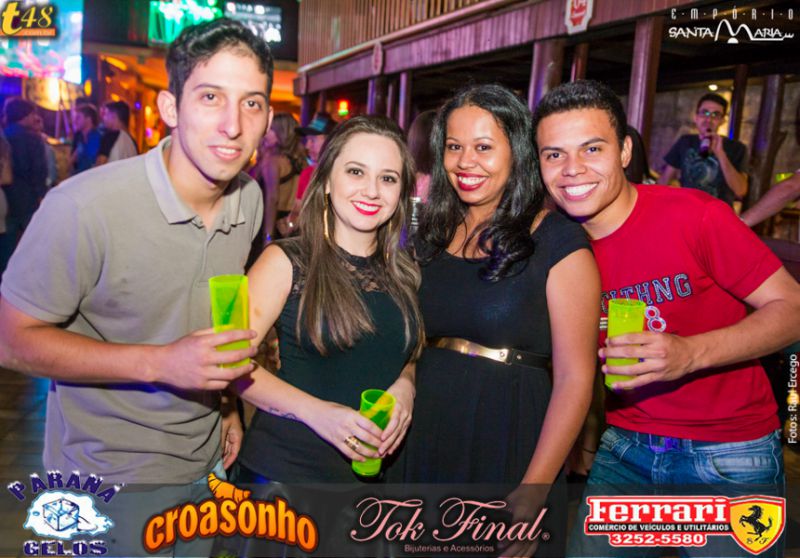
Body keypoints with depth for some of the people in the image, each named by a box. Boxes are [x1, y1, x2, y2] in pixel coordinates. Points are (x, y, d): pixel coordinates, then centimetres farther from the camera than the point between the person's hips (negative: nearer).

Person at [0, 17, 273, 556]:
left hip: (206, 458, 6)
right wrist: (160, 364, -29)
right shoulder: (85, 207, -26)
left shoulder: (250, 198, -5)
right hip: (107, 472, -6)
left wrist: (229, 402, 6)